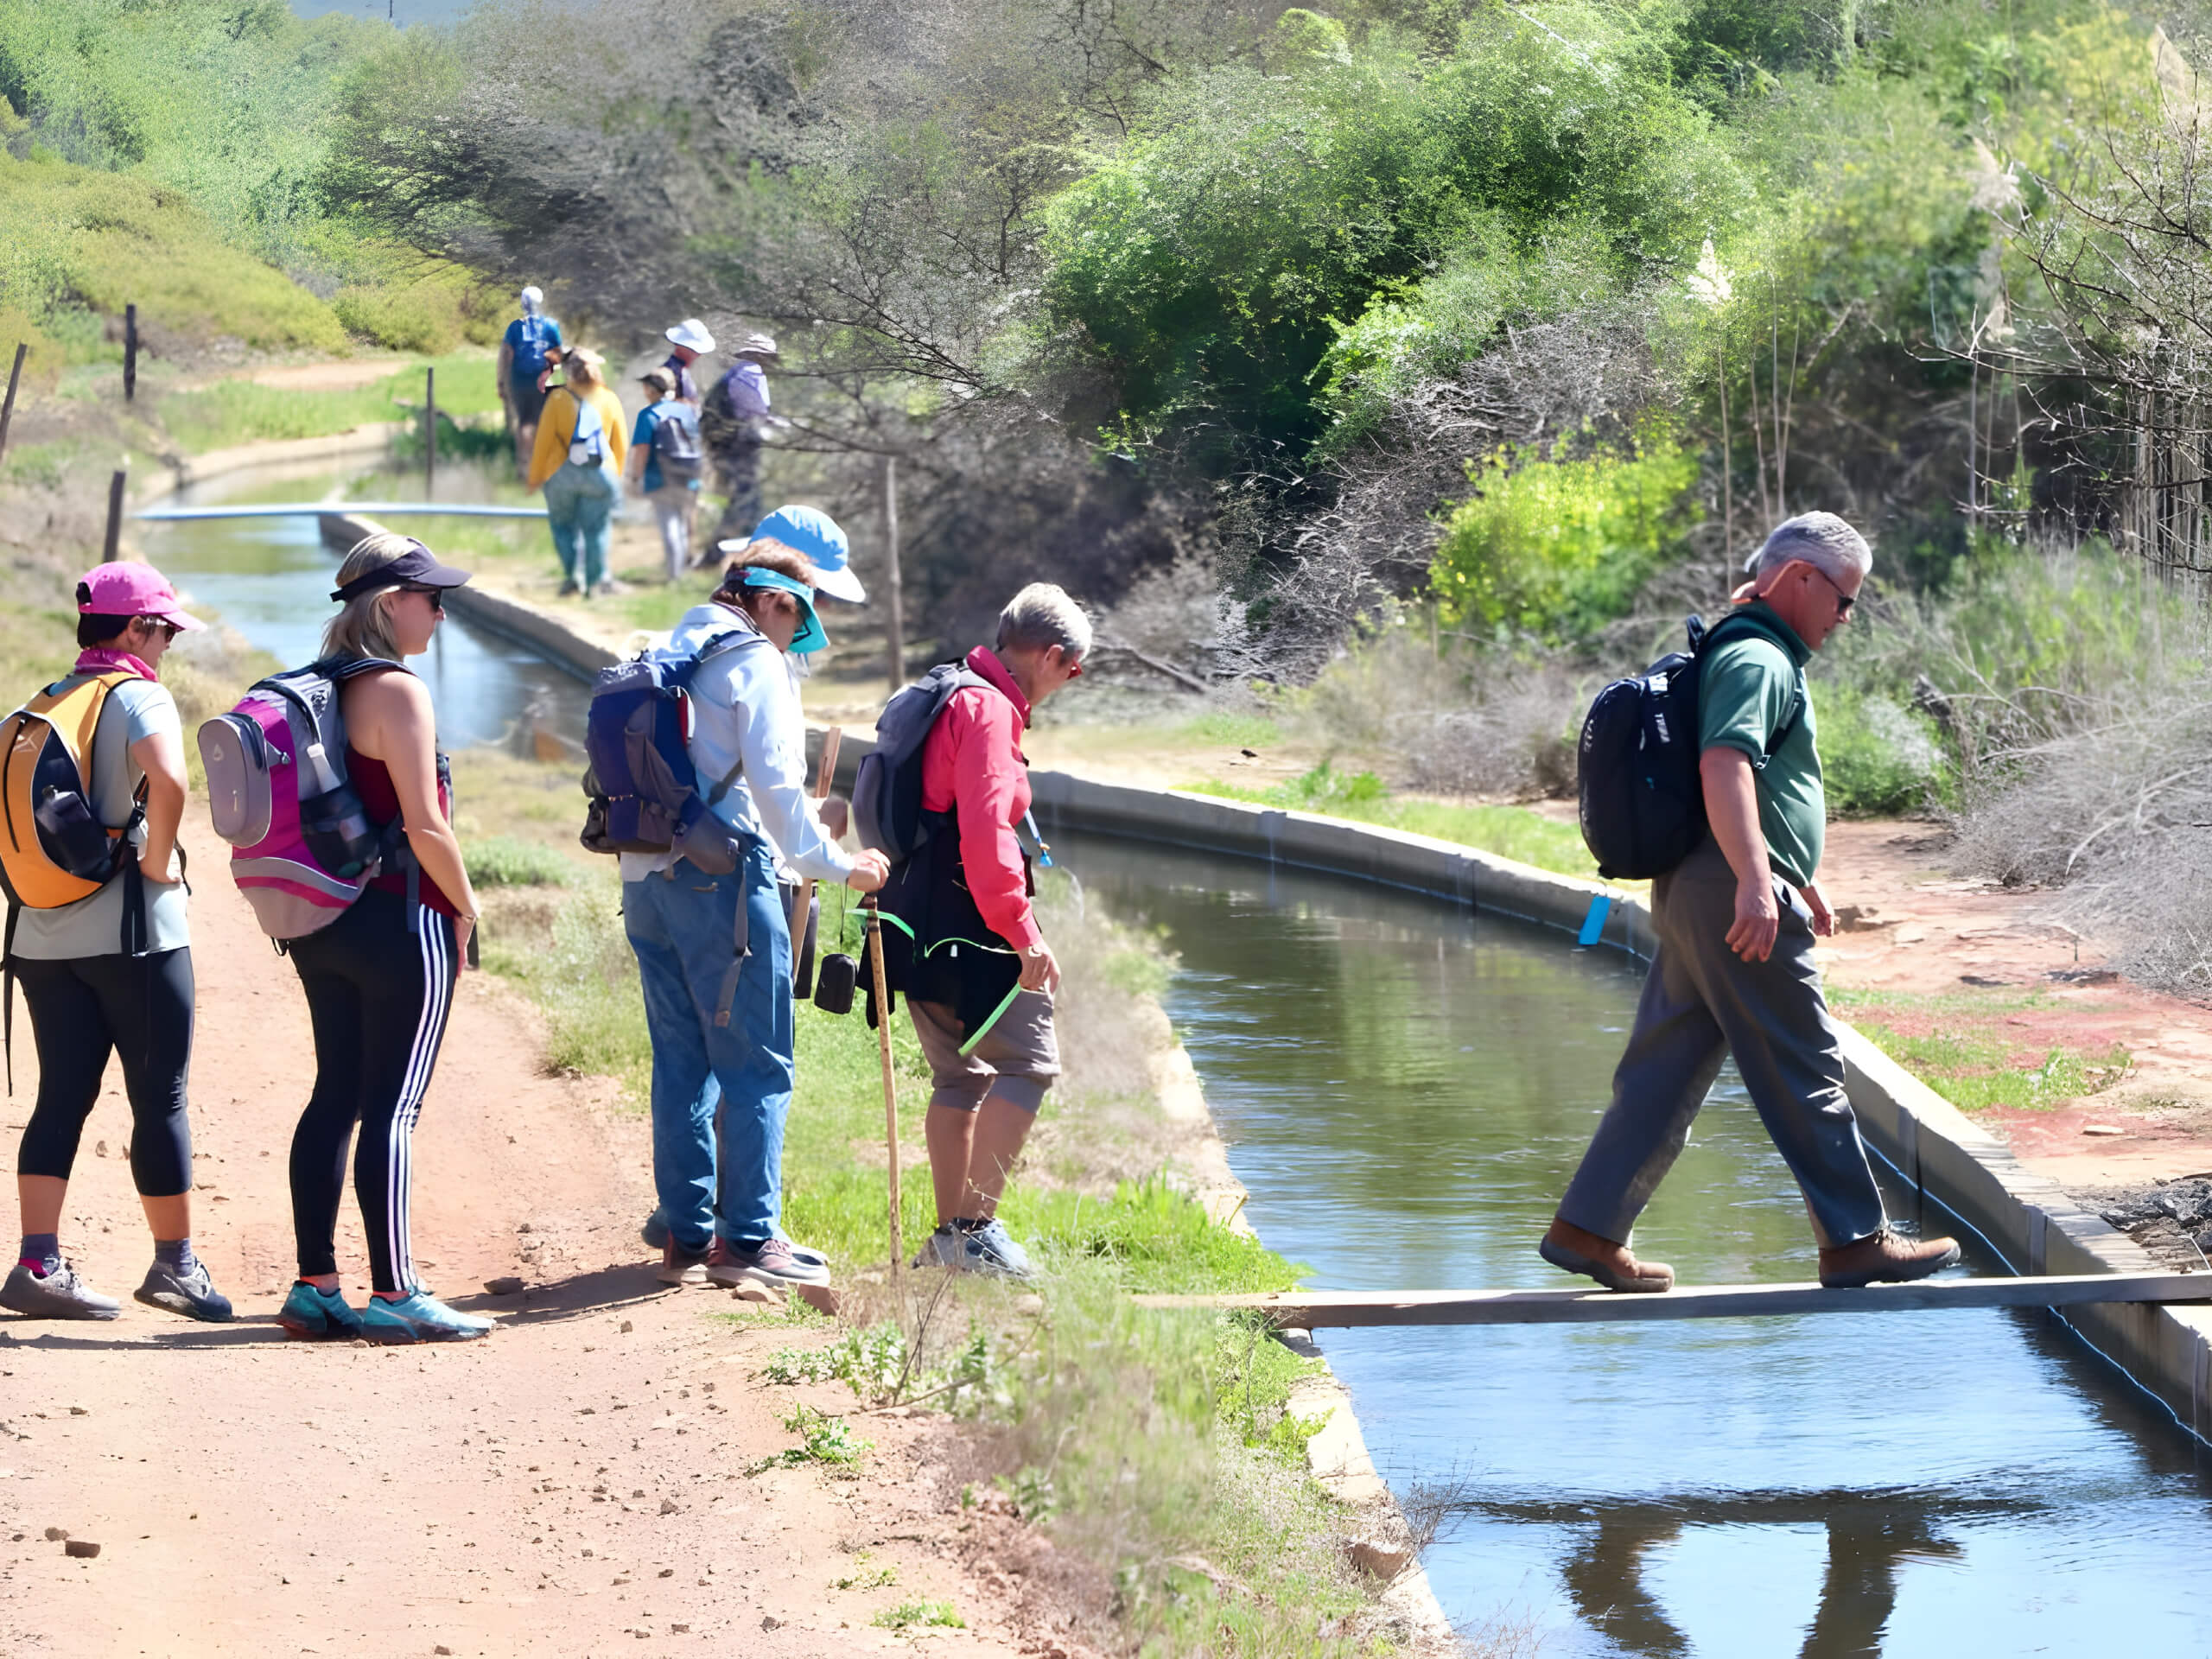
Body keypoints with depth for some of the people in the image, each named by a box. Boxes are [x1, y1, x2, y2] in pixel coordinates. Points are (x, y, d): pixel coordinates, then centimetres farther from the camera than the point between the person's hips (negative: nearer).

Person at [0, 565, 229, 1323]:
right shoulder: (139, 697, -9)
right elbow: (168, 781, -28)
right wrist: (157, 863, -15)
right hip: (132, 932, -6)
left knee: (62, 1097, 6)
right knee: (160, 1096, 3)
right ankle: (175, 1265, 10)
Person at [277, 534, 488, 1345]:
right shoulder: (398, 691, -14)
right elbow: (424, 824, -18)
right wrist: (465, 908, -4)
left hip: (324, 921, 8)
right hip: (401, 920, -8)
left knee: (335, 1096, 11)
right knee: (391, 1109, -6)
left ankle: (315, 1288, 12)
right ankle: (394, 1297, -4)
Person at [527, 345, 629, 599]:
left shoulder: (558, 399, -7)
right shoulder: (610, 399, 1)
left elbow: (543, 442, -5)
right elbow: (621, 444, 6)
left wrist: (535, 476, 5)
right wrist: (616, 477, 19)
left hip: (562, 473, -1)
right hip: (601, 474, 1)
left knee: (563, 524, 13)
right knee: (595, 528, 9)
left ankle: (573, 574, 0)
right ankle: (598, 580, 6)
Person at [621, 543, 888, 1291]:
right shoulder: (752, 662, -6)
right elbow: (775, 785, -14)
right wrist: (836, 864, -8)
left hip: (646, 878, 8)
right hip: (722, 877, -8)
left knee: (681, 1061, 12)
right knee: (757, 1064, -3)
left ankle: (685, 1234, 13)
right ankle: (748, 1237, -5)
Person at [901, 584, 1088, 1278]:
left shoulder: (951, 697, 19)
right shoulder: (989, 709, -14)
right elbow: (985, 830, -25)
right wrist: (1022, 932, -25)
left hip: (923, 929, 10)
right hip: (969, 932, -10)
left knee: (962, 1076, 16)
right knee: (1028, 1063, -9)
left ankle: (951, 1235, 18)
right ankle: (977, 1226, -13)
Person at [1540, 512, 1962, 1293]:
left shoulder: (1766, 658, 23)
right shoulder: (1756, 660, -12)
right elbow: (1724, 767, -27)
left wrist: (1804, 879, 38)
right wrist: (1756, 882, -35)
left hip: (1697, 899, 11)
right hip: (1736, 901, -11)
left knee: (1666, 1070, 10)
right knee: (1805, 1076, -3)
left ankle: (1587, 1228, 9)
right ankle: (1856, 1242, 3)